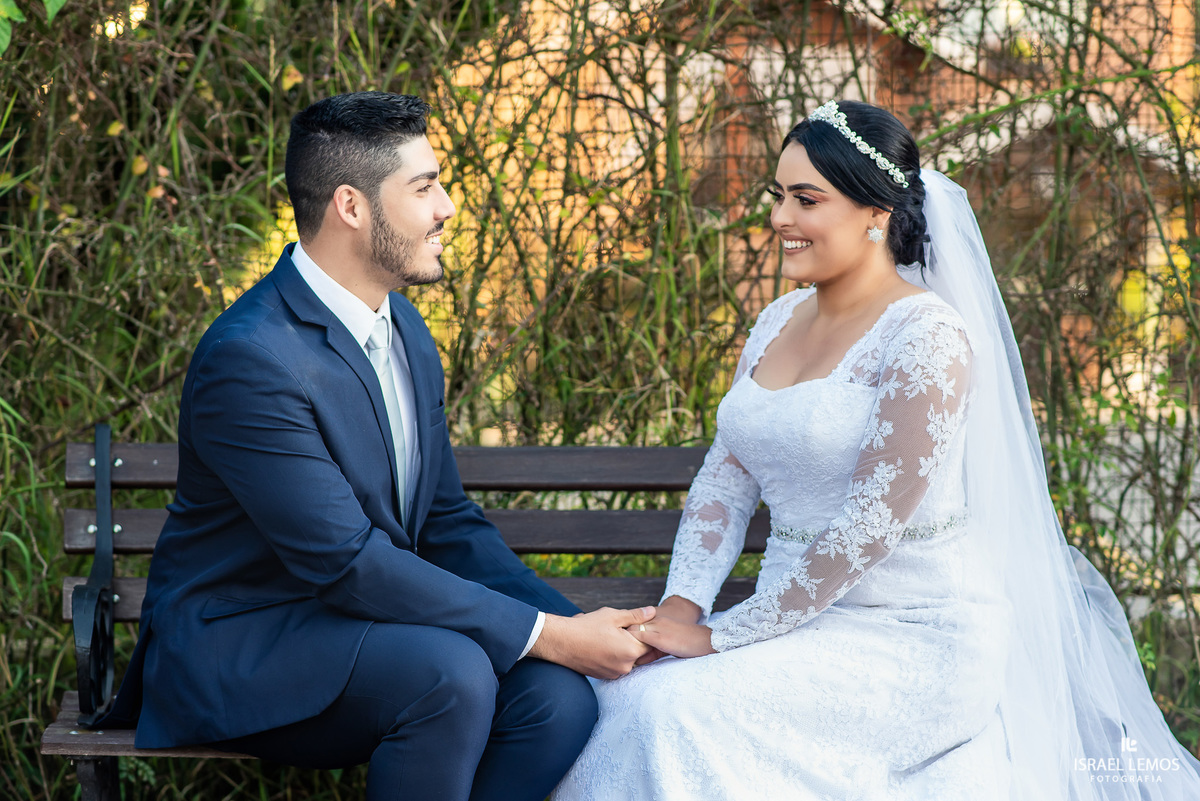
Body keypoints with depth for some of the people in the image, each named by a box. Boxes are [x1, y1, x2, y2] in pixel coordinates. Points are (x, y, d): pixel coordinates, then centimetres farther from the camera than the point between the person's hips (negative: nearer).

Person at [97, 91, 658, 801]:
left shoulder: (404, 327, 7)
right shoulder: (250, 359, -22)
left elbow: (447, 522, 10)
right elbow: (347, 563, -25)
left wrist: (576, 626, -5)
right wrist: (547, 635, -23)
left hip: (363, 624, 8)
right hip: (237, 645, -8)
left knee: (559, 697, -18)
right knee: (452, 673, -33)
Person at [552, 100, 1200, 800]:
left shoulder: (928, 338, -15)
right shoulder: (780, 322, 11)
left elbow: (870, 524, -20)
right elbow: (725, 478, 10)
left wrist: (721, 636, -18)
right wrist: (681, 605, -8)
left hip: (917, 637, -7)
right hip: (808, 619, 7)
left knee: (675, 712, -27)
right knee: (616, 691, -17)